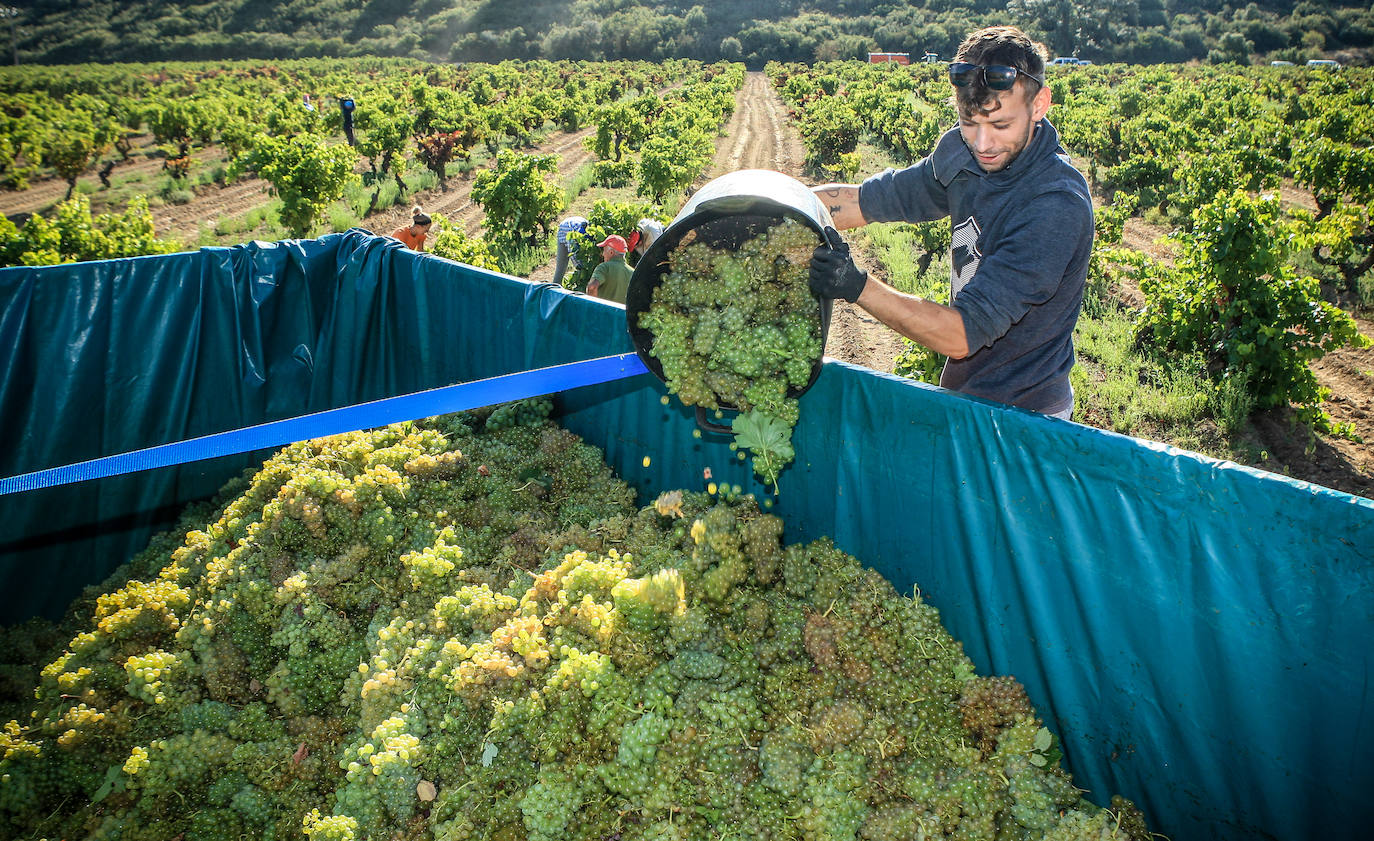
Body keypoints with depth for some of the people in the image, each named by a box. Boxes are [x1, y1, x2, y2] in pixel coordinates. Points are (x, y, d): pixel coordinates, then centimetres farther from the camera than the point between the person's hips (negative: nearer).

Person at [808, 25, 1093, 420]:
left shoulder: (1056, 208, -29)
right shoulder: (965, 155, -7)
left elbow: (963, 334, -31)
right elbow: (868, 198, 4)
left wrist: (857, 287, -40)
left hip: (1022, 420, -7)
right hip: (964, 395, 7)